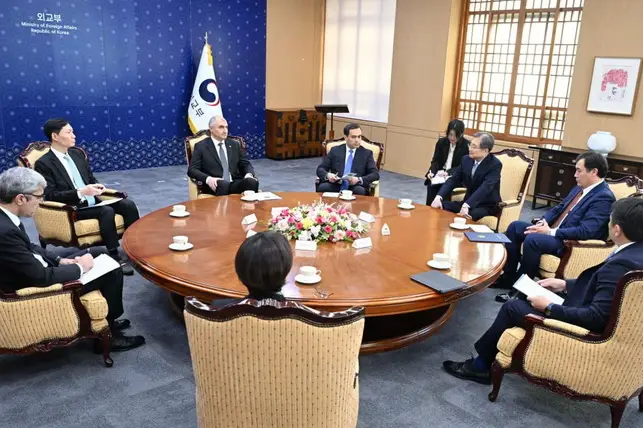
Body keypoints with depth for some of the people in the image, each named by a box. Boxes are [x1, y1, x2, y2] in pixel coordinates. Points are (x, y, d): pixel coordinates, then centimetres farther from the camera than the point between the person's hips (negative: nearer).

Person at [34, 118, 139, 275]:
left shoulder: (77, 153, 12)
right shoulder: (43, 164, -9)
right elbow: (50, 196, -15)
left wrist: (97, 187, -4)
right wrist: (80, 192, -25)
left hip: (93, 201, 7)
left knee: (128, 204, -14)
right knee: (107, 211, -31)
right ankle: (114, 257, -24)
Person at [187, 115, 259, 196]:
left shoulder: (234, 144, 18)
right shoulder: (201, 146, 7)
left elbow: (246, 164, 19)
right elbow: (192, 170, -1)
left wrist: (249, 175, -6)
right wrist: (208, 179, -21)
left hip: (234, 184, 4)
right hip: (215, 185, -3)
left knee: (252, 182, -27)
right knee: (222, 184, -37)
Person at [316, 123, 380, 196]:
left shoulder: (367, 153, 11)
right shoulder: (335, 150, 13)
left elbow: (375, 174, 0)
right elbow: (320, 169, 11)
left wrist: (359, 180, -19)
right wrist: (327, 175, -14)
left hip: (355, 188, 0)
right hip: (335, 187, 1)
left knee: (359, 191, -34)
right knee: (322, 187, -30)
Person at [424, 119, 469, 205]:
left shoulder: (466, 145, -6)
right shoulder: (441, 142, 6)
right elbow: (435, 161, 5)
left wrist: (448, 172, -23)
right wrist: (432, 172, -16)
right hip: (440, 173, 3)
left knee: (443, 185, -32)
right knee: (431, 183, -27)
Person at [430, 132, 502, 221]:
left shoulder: (495, 164, -18)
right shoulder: (466, 159, 1)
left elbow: (485, 188, -32)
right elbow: (453, 180, 0)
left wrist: (466, 205, -45)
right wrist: (439, 197, -18)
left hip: (487, 206, -6)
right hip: (468, 203, 6)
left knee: (470, 215, -36)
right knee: (442, 206, -15)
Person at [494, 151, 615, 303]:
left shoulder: (604, 197, -18)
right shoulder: (581, 187, 11)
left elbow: (585, 232, -26)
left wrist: (550, 232, -21)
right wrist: (543, 222, -1)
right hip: (553, 231, 10)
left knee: (532, 239, -32)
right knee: (515, 226, 2)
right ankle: (509, 276, 6)